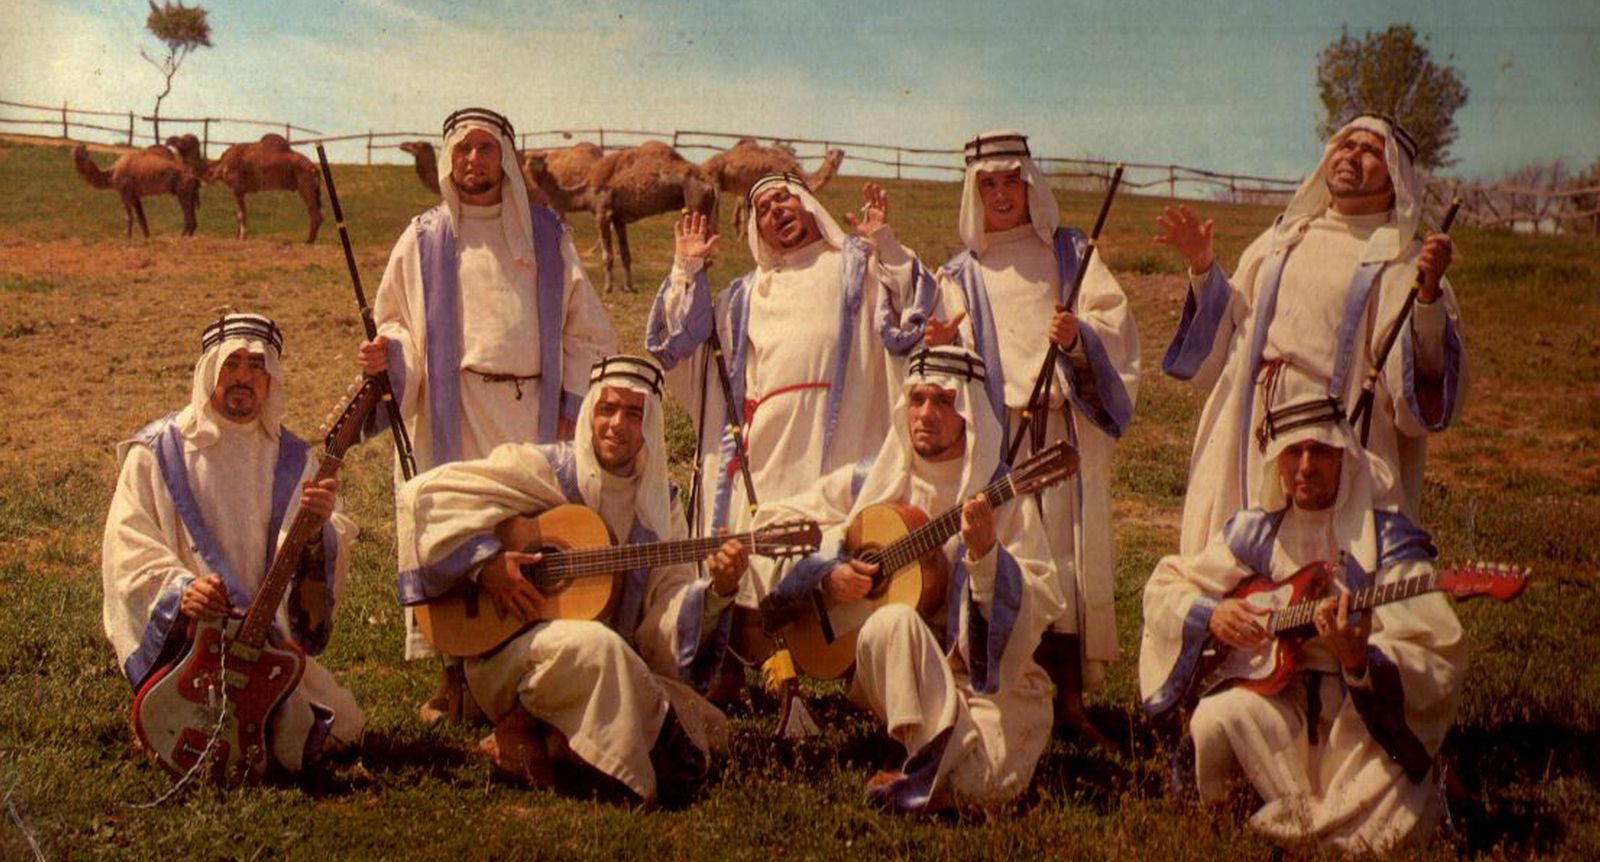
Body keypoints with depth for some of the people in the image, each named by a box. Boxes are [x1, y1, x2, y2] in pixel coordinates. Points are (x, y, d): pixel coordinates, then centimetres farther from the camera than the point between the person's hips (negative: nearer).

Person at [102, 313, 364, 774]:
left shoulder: (291, 459, 9)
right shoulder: (157, 452, 0)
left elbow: (325, 562, 0)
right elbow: (126, 546, -7)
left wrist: (319, 525, -24)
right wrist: (178, 591, -25)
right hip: (184, 642, -4)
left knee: (338, 730, -7)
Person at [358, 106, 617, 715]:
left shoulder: (547, 236, 12)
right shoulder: (423, 239, 12)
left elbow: (584, 329, 12)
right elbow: (395, 320, 16)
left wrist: (572, 405, 2)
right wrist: (386, 353, -7)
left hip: (530, 413, 0)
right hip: (449, 413, 0)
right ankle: (455, 674, 5)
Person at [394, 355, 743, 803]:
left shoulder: (659, 506, 9)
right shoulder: (546, 470, -6)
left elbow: (666, 611, 4)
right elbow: (426, 493, -12)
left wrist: (716, 592, -15)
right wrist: (485, 561, -22)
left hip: (610, 667, 6)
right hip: (508, 652, -6)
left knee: (707, 727, -11)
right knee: (591, 644, -38)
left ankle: (544, 741, -4)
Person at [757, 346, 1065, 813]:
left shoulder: (1001, 498, -2)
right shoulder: (870, 482, 5)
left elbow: (1040, 607, -12)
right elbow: (771, 524, 8)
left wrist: (986, 554, -29)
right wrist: (824, 577, -9)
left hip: (989, 673, -2)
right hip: (893, 673, 2)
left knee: (988, 785, -29)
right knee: (892, 622, -33)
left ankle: (929, 779, 2)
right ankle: (941, 759, -22)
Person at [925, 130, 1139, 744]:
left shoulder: (1070, 253, 13)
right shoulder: (960, 274, 17)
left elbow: (1117, 325, 1)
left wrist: (1079, 336, -20)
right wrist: (938, 347, -9)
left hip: (1065, 425, -1)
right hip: (994, 433, 1)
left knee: (1067, 553, -7)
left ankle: (1069, 697, -4)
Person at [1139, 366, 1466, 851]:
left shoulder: (1388, 540, -8)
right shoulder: (1257, 532, 5)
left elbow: (1437, 665, -17)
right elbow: (1163, 587, 13)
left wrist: (1359, 660, -36)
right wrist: (1209, 613, -9)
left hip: (1369, 711, -3)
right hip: (1281, 703, 3)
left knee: (1380, 830, -29)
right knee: (1217, 718, -31)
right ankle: (1303, 809, -2)